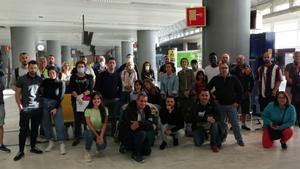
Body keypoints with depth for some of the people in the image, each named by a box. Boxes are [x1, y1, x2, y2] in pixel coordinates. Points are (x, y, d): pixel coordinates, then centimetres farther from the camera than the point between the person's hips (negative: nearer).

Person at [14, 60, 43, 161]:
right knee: (24, 130, 2)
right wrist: (20, 107, -7)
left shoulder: (40, 80, 4)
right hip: (25, 109, -3)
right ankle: (21, 151, 12)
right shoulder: (22, 79, -3)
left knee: (35, 129, 12)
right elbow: (17, 94, -1)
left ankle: (33, 147, 26)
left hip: (38, 109, 3)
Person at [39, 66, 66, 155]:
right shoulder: (45, 81, 9)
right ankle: (51, 142, 18)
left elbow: (61, 96, -4)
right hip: (45, 102, 3)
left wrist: (56, 108, -10)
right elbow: (40, 90, 4)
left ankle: (62, 144, -7)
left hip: (55, 103, -3)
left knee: (59, 123, -11)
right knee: (46, 123, 6)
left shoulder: (61, 83, 1)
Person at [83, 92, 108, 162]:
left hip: (101, 132, 2)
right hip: (91, 131, -1)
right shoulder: (88, 110, -13)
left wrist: (101, 136, -20)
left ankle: (98, 141, 17)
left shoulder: (105, 109, -8)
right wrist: (97, 136, -20)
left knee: (102, 146, -23)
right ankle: (87, 152, -9)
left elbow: (105, 124, -10)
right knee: (90, 134, -36)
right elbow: (89, 125, -15)